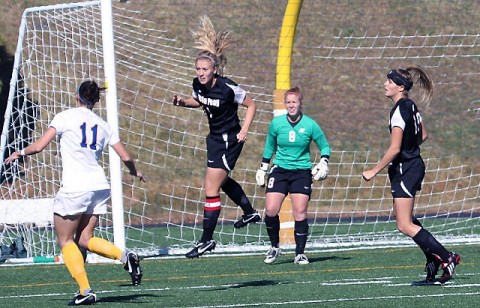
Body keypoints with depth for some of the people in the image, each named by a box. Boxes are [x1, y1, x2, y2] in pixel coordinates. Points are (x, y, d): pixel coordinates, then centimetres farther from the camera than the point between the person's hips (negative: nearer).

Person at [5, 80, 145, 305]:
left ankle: (85, 291, -6)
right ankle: (125, 256, -10)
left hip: (74, 188, -5)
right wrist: (135, 172, 32)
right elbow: (126, 157, 10)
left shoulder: (65, 117, -3)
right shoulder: (103, 125, 11)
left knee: (65, 240, 6)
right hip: (99, 185, 5)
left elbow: (38, 146, -8)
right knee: (84, 238, 15)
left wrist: (19, 153, 11)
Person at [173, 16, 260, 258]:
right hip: (214, 138, 8)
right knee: (223, 181, 28)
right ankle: (250, 213, 51)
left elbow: (251, 105, -10)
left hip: (229, 140, -8)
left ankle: (206, 240, -5)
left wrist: (244, 130, -19)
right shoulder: (198, 84, -7)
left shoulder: (227, 88, -24)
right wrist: (183, 102, -2)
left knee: (211, 188, -10)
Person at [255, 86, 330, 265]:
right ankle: (275, 247, 9)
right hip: (279, 170, 1)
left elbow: (324, 146, 8)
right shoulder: (276, 123, -1)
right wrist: (263, 168, 16)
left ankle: (300, 253, 3)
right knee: (271, 210, -12)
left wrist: (324, 163, -7)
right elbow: (269, 147, 16)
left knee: (300, 213, -8)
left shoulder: (310, 125, -5)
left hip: (302, 172, -1)